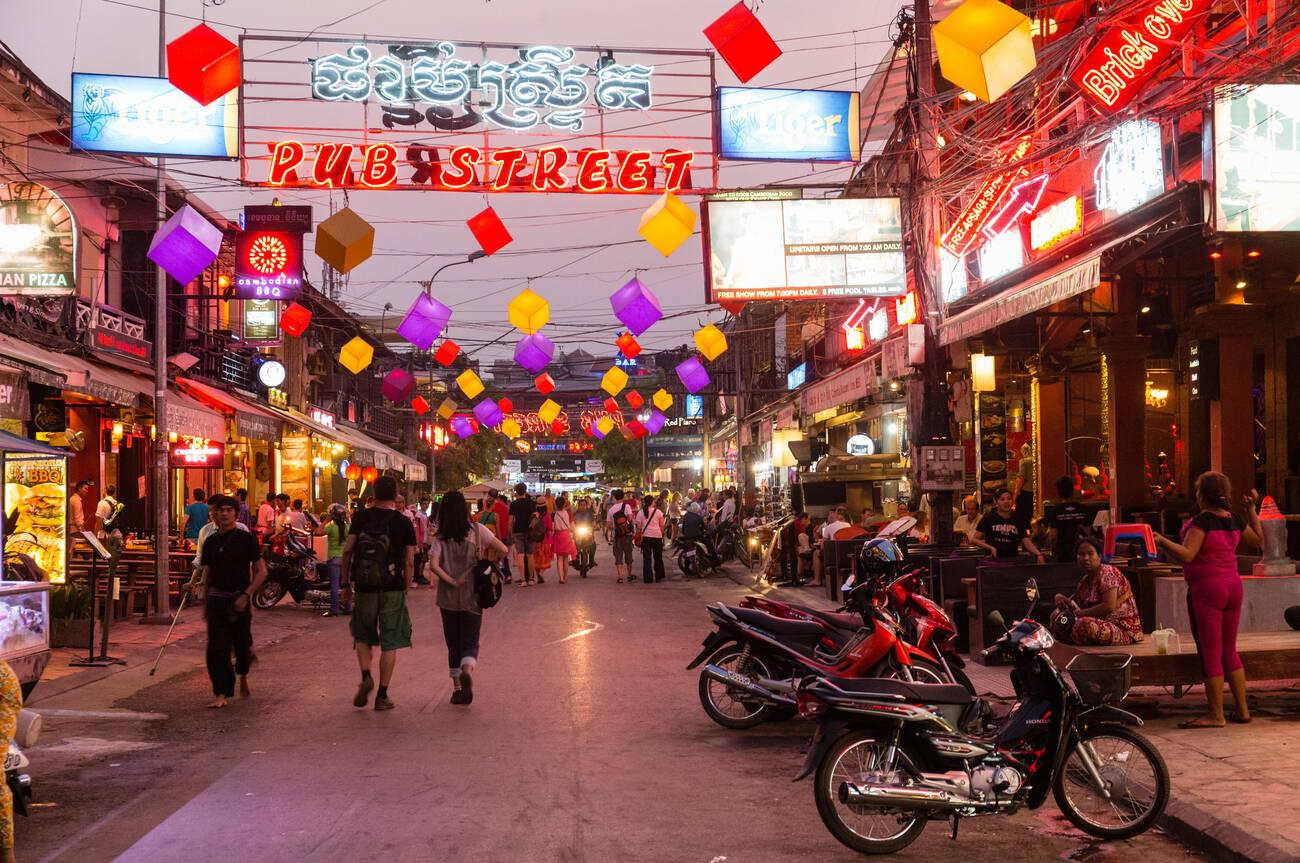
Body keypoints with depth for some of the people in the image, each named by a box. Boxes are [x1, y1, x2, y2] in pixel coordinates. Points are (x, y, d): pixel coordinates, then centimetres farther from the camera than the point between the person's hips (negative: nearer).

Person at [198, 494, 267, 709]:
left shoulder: (245, 538, -4)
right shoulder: (210, 542, 8)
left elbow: (261, 571, -5)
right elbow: (209, 574, 17)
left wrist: (246, 595, -14)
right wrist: (205, 603, 14)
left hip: (239, 600, -3)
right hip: (216, 600, 3)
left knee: (242, 646, 5)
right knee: (217, 648, -5)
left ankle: (243, 675, 38)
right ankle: (221, 693, -2)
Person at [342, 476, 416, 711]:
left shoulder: (361, 517, 1)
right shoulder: (403, 522, -1)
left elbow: (347, 550, -2)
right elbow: (410, 562, -2)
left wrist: (347, 579, 7)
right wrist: (406, 589, 7)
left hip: (364, 586, 1)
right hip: (392, 588, -1)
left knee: (363, 636, 19)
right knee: (390, 643, 5)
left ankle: (366, 676, -4)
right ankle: (382, 695, 6)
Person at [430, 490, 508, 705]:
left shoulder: (441, 537, -3)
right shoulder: (477, 530, -4)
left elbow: (433, 565, -15)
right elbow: (503, 550, -5)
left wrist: (452, 582, -9)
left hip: (448, 598, 1)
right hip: (472, 597, -1)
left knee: (453, 643, 13)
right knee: (470, 642, 3)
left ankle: (457, 687, 10)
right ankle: (467, 669, -28)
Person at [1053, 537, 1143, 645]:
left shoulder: (1107, 573, -14)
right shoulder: (1085, 579, 11)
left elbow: (1109, 606, -25)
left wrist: (1079, 613, -18)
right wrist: (1061, 598, -7)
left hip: (1124, 630, -8)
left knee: (1084, 624, -33)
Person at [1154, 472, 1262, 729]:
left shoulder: (1202, 521, -16)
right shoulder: (1235, 521, 6)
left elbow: (1187, 555, -25)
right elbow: (1258, 538, 24)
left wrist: (1161, 540, -30)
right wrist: (1252, 509, 28)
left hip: (1206, 589, -7)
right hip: (1233, 587, 7)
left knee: (1210, 653, -2)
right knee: (1229, 651, 16)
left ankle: (1216, 715, 0)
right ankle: (1243, 710, 19)